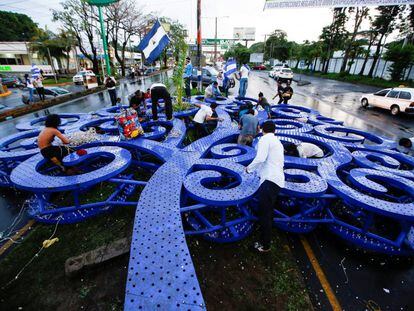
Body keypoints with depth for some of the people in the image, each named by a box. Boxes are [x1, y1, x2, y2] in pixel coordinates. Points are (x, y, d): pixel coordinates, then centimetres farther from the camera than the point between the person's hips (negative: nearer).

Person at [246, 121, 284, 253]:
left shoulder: (264, 139, -3)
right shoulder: (278, 142, 25)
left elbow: (260, 158, -18)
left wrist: (249, 168, -1)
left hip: (270, 180, -10)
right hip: (278, 180, 10)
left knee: (264, 213, -2)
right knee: (268, 212, 21)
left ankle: (265, 245, 8)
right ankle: (266, 239, 35)